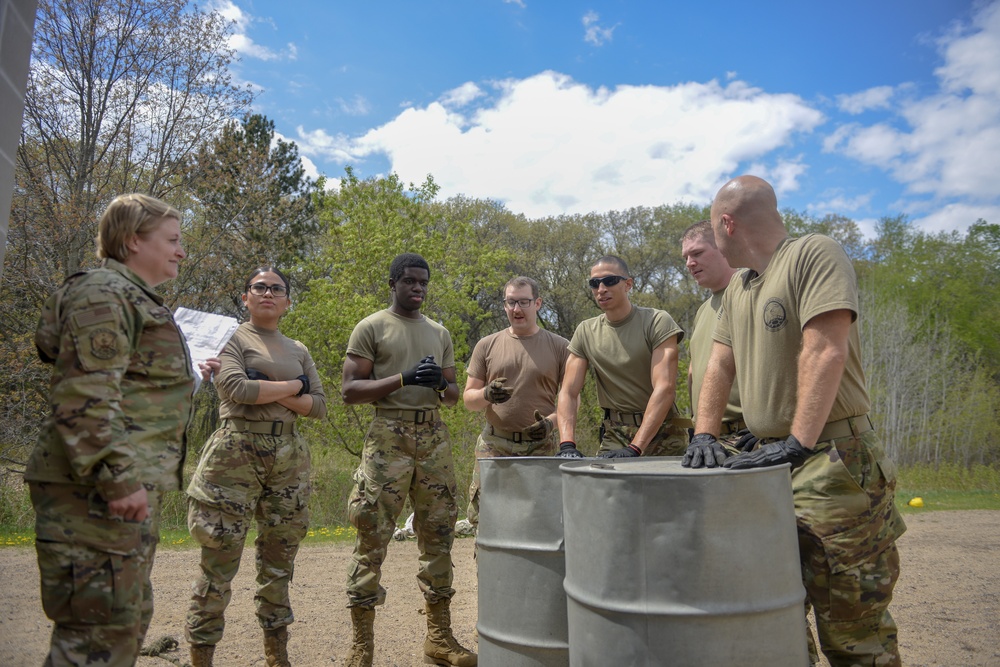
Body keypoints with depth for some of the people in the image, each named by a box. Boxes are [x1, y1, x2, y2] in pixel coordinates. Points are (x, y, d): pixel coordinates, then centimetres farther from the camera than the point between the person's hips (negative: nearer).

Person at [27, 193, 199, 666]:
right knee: (100, 628, -6)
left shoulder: (133, 299, 23)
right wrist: (117, 478, -26)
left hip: (132, 484, 11)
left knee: (130, 617, 18)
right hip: (99, 491, -11)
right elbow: (85, 396, -22)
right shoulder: (103, 294, -10)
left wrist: (187, 375, 28)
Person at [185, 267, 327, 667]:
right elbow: (237, 388, -14)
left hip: (288, 457, 5)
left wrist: (269, 393, -7)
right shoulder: (230, 338, 3)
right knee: (220, 560, -3)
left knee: (279, 559, 9)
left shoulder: (298, 350, 17)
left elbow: (320, 406, 7)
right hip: (237, 452, -5)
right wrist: (293, 385, -5)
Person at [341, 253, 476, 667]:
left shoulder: (440, 334, 18)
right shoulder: (371, 327, 3)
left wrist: (442, 386, -3)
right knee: (372, 535, -6)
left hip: (434, 437, 5)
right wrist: (404, 378, -15)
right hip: (390, 434, -5)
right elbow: (350, 391, -4)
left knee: (438, 534, 7)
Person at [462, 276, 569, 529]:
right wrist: (486, 394, -14)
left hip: (540, 447, -1)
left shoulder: (559, 346, 5)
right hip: (494, 444, 1)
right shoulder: (487, 345, 8)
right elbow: (468, 399, 9)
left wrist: (552, 421, -14)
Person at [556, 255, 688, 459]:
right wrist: (567, 445, -19)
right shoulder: (585, 332, 3)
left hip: (660, 433, -3)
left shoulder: (657, 322, -10)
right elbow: (568, 392, -2)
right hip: (614, 435, 3)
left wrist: (634, 449, -27)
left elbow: (664, 388, -19)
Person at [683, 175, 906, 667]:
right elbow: (720, 366, 14)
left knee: (851, 625, -2)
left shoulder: (815, 254, -8)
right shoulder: (737, 291, 17)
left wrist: (798, 443, -26)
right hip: (773, 460, 8)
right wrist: (705, 435, 1)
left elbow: (825, 352, -20)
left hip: (833, 459, -8)